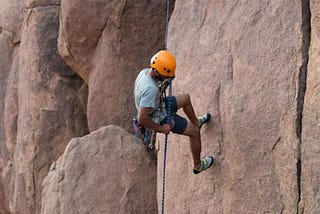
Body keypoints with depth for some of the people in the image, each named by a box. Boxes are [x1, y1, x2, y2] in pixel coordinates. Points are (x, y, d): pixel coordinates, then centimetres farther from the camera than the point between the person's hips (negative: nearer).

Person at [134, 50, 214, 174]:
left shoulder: (144, 72, -15)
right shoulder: (150, 89, -41)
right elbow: (142, 118, -36)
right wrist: (161, 128, -24)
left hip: (160, 105, 8)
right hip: (160, 118, -8)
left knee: (186, 98, 25)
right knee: (195, 133, 8)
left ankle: (196, 122, 52)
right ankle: (198, 165, 30)